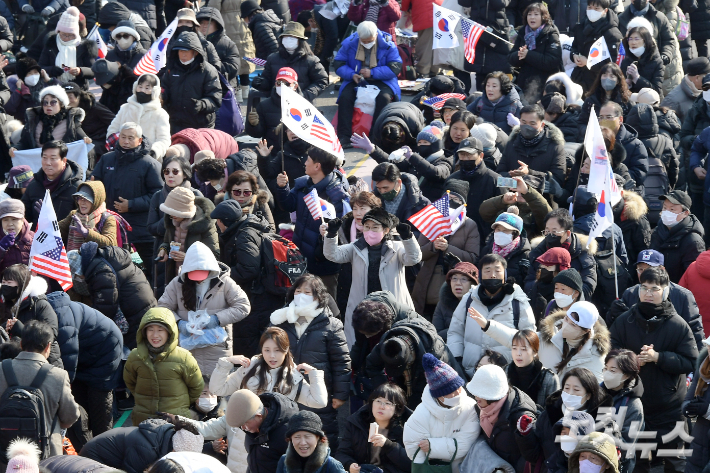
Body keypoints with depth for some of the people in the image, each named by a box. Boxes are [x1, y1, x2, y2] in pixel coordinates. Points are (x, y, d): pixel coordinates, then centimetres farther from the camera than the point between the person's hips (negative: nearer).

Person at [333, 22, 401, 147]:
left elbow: (395, 67, -12)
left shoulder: (388, 45, -8)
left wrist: (372, 73, -22)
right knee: (345, 97, -27)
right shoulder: (349, 43, -2)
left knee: (384, 97, -33)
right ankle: (344, 136, -24)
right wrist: (352, 74, -18)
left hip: (380, 81, -2)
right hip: (356, 80, 2)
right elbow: (338, 64, 1)